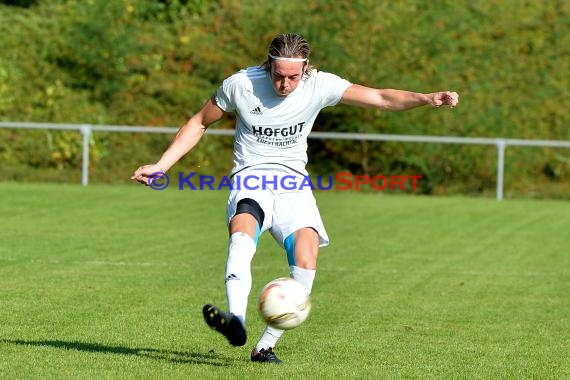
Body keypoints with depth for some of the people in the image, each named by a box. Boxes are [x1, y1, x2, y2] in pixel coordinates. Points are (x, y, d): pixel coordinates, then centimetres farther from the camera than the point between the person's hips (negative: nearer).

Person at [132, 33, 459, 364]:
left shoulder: (319, 85, -5)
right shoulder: (241, 84, -6)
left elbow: (381, 98, -9)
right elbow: (199, 124, 8)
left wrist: (425, 98, -26)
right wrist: (160, 166, 2)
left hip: (294, 184, 2)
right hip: (251, 182, -2)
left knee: (306, 261, -22)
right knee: (242, 234, -36)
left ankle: (266, 346, -11)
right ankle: (236, 321, -56)